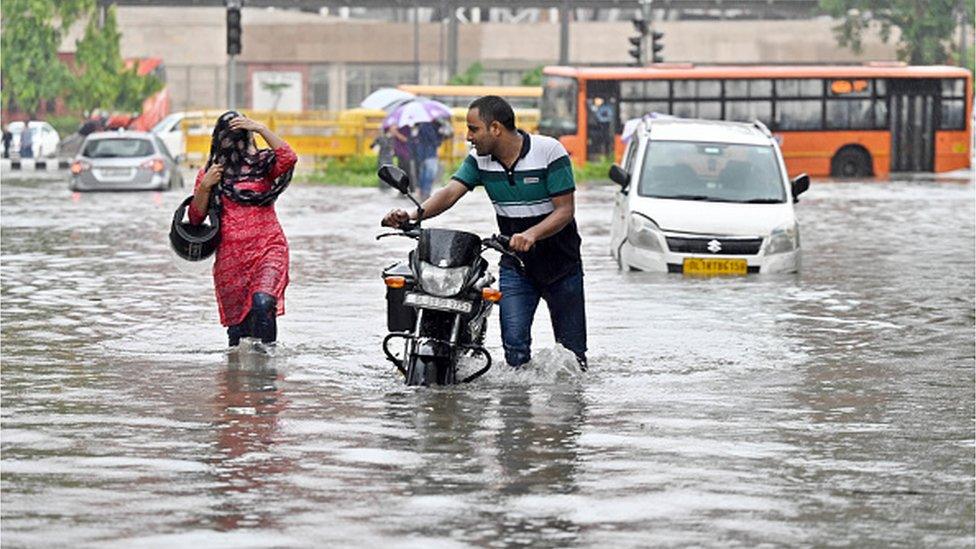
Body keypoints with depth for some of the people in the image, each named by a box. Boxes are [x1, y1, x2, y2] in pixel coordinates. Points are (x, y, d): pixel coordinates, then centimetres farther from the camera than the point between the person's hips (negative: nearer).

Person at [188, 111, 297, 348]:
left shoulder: (263, 164, 4)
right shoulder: (210, 172, 8)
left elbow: (288, 159, -17)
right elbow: (196, 218, 7)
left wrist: (261, 129, -18)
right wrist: (205, 187, -9)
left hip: (267, 250, -2)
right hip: (230, 256, 2)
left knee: (263, 302, -27)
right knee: (237, 322, 3)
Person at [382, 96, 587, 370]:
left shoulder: (550, 152, -16)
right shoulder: (480, 159, -2)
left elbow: (565, 210, -18)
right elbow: (451, 193, -13)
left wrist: (531, 234, -36)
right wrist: (413, 215, -32)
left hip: (561, 262, -3)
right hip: (515, 264, 3)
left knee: (572, 348, 4)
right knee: (514, 343, -11)